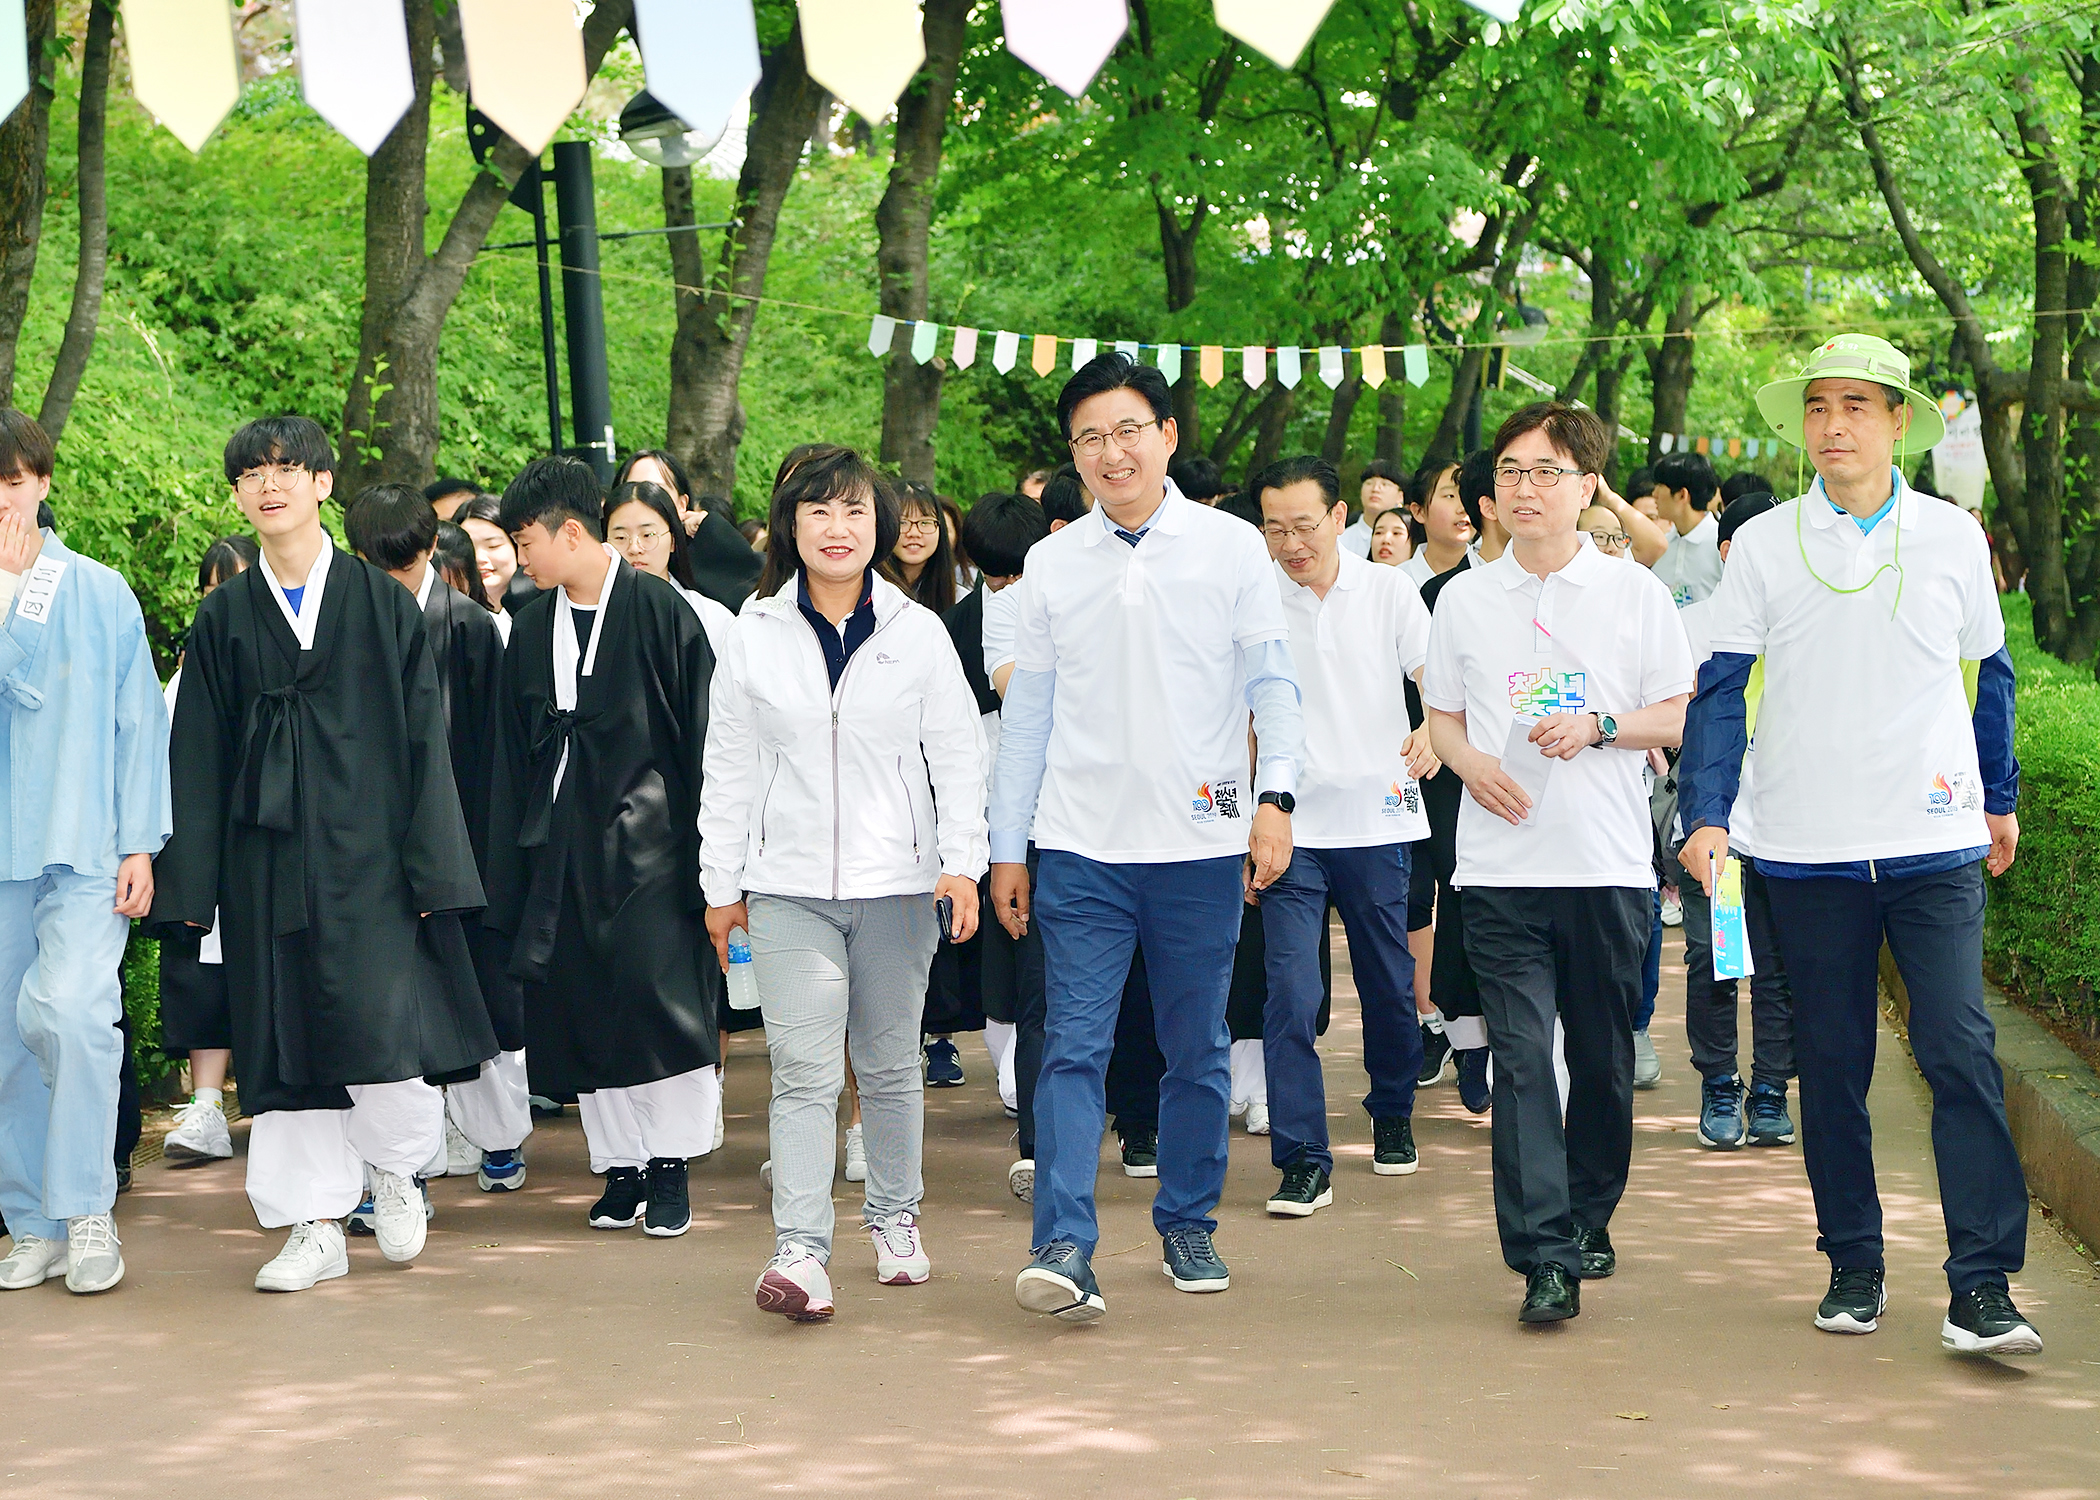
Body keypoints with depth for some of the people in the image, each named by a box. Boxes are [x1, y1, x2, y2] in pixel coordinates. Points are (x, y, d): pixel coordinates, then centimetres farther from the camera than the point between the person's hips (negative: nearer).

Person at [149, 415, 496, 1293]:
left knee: (384, 1022, -11)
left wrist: (431, 869, -6)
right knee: (285, 1038, 3)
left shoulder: (383, 603, 3)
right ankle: (316, 1227, 11)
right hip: (266, 853, 2)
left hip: (367, 850, -2)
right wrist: (190, 882, 1)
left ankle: (394, 1172, 16)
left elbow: (423, 739, 0)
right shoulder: (224, 617, 8)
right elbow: (198, 757, 8)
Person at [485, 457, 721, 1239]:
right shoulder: (532, 629, 13)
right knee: (582, 1013, 4)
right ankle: (621, 1167, 13)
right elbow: (513, 759, 16)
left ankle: (670, 1167, 0)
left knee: (659, 998, -11)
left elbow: (702, 736, -6)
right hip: (563, 845, 6)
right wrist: (510, 875, 12)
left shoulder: (660, 610, -5)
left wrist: (705, 850, -10)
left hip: (647, 841, -6)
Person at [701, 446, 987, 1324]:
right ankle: (798, 1251, -15)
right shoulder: (756, 636, 5)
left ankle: (895, 1217, 31)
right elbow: (730, 768, 9)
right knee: (805, 1070, -11)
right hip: (788, 887, -1)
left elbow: (957, 755, 4)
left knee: (889, 1065, 12)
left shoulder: (917, 633, 4)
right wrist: (721, 885, 8)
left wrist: (961, 862, -7)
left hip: (896, 885, 1)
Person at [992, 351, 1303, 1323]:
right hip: (1080, 848, 0)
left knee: (1197, 1052, 10)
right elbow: (1028, 709, 12)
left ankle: (1187, 1225, 24)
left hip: (1199, 843, 0)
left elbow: (1272, 681, 3)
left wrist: (1276, 796, -12)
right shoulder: (1051, 564, 8)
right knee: (1074, 1047, -9)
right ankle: (1064, 1249, -14)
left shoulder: (1231, 548, 3)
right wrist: (1007, 848, 11)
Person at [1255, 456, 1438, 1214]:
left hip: (1376, 818, 1)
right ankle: (1302, 1161, -8)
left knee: (1390, 987, 12)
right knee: (1291, 995, -11)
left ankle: (1393, 1117, 36)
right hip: (1289, 828, -1)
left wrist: (1434, 732, -21)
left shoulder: (1389, 591, 2)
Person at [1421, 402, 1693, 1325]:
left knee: (1603, 1056, 9)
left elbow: (1682, 717, 6)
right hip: (1502, 866, 0)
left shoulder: (1634, 593, 4)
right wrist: (1470, 761, -6)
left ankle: (1588, 1219, 28)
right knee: (1520, 1055, -9)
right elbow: (1441, 716, 16)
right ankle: (1545, 1257, -13)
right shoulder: (1465, 598, 9)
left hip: (1609, 865, 0)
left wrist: (1599, 726, -12)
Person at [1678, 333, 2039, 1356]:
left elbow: (1990, 673, 17)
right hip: (1808, 849, 0)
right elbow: (1722, 687, 0)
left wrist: (2000, 799, 21)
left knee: (1961, 1051, -9)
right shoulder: (1762, 545, 2)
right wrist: (1705, 814, -10)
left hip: (1936, 846, 0)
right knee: (1831, 1063, 7)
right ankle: (1853, 1266, 19)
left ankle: (1981, 1287, -7)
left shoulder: (1951, 537, 5)